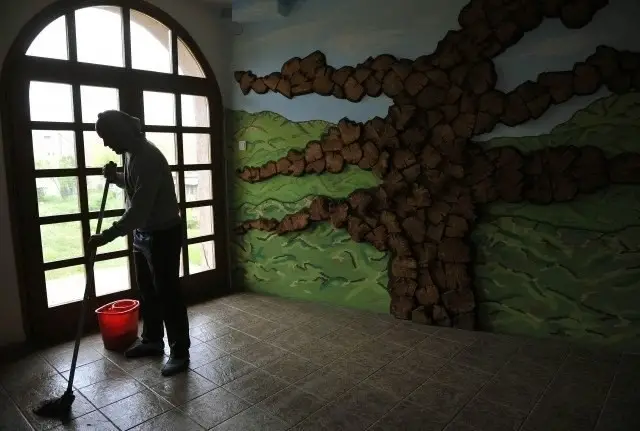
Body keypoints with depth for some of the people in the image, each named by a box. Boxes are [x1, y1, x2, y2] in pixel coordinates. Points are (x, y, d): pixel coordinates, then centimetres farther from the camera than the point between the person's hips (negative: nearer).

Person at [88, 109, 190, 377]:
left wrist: (106, 236, -25)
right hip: (143, 233, 10)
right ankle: (152, 341, 35)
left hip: (163, 234, -10)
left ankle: (180, 352, 11)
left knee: (167, 294, -2)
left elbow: (139, 209, -28)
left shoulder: (148, 157, -24)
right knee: (147, 291, 18)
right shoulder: (130, 153, 7)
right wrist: (116, 177, 4)